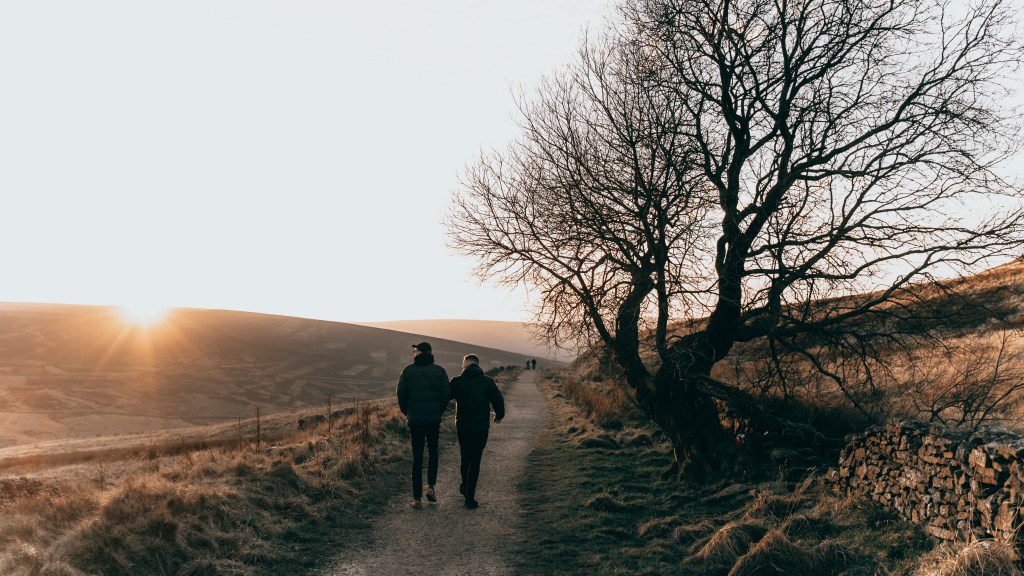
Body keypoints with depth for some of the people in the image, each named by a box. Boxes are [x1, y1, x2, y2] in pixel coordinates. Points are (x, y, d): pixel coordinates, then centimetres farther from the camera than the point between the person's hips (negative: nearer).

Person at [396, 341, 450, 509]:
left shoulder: (408, 370, -3)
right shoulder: (439, 371, -2)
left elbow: (401, 394, -2)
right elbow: (446, 394, -3)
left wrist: (407, 412, 12)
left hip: (415, 419, 0)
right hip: (434, 419, 0)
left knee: (417, 457, 6)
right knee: (433, 451, 20)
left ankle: (417, 498, 6)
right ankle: (431, 486, 10)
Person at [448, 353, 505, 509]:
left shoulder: (457, 381, -4)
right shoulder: (488, 381, -3)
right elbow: (498, 401, -2)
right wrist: (499, 416, 16)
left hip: (462, 427, 1)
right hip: (481, 427, -1)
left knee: (465, 458, 21)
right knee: (475, 461, 4)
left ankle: (465, 486, 38)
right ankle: (470, 496, 1)